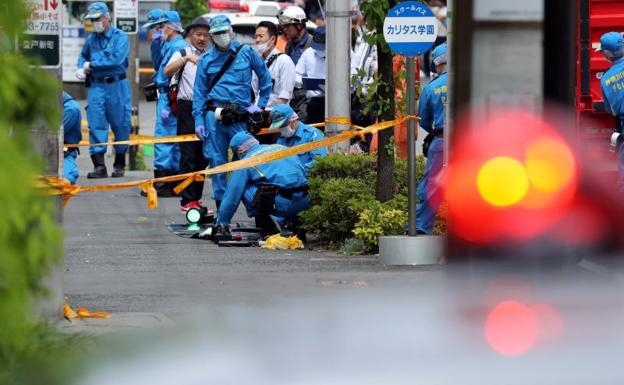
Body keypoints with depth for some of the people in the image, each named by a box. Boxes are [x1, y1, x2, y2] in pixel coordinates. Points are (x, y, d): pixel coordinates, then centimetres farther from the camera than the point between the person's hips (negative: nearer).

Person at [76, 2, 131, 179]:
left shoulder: (120, 37, -5)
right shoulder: (91, 39, 11)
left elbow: (116, 59, -17)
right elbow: (83, 56, 27)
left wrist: (92, 65, -12)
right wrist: (81, 68, 4)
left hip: (116, 86, -4)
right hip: (96, 86, 4)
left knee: (120, 124, 4)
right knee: (95, 125, -6)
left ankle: (119, 164, 18)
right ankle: (99, 165, -8)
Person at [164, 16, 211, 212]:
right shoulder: (182, 54, 5)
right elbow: (167, 71, -14)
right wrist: (187, 58, -25)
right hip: (188, 109, -5)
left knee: (203, 156, 7)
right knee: (188, 156, -7)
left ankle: (196, 197, 15)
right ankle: (187, 201, -8)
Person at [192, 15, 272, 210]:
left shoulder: (246, 53, 5)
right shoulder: (207, 59, 8)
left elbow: (265, 78, 13)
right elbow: (199, 91, 8)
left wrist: (261, 104, 9)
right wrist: (198, 120, 1)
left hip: (240, 116, -1)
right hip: (214, 115, 1)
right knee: (217, 160, 2)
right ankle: (220, 204, 9)